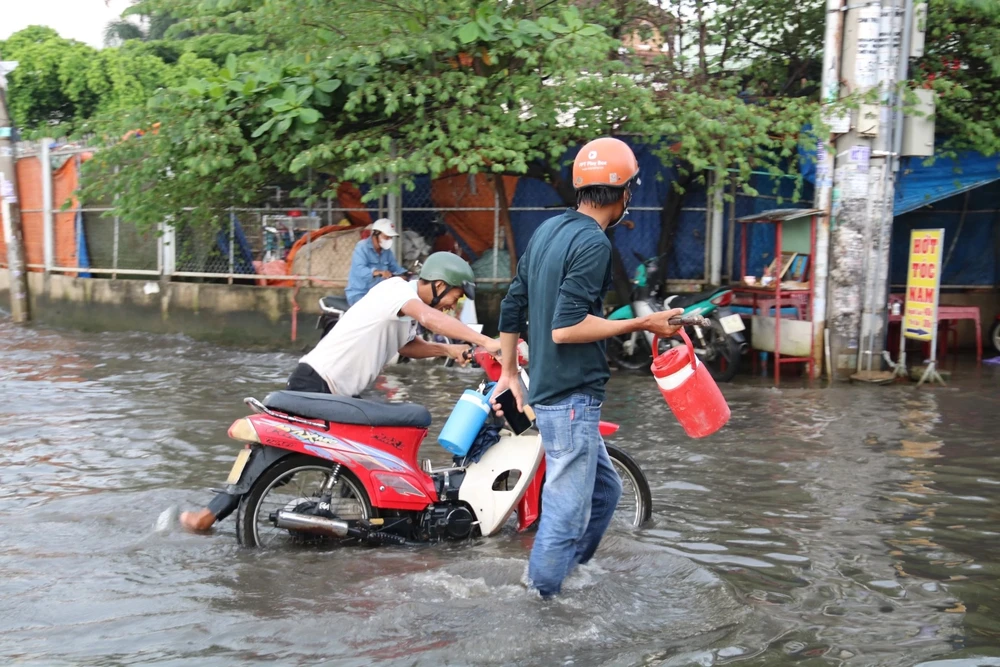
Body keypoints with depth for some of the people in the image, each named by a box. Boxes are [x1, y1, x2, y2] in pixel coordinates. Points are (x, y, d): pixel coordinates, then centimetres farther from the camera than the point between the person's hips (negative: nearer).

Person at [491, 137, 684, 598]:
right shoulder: (593, 242, -15)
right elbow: (565, 328, -22)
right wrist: (641, 324, -16)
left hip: (548, 392, 10)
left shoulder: (548, 230, 12)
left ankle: (565, 579, 25)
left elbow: (512, 307, 16)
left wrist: (508, 374, 23)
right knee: (567, 513, -3)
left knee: (605, 490, 20)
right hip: (572, 398, -10)